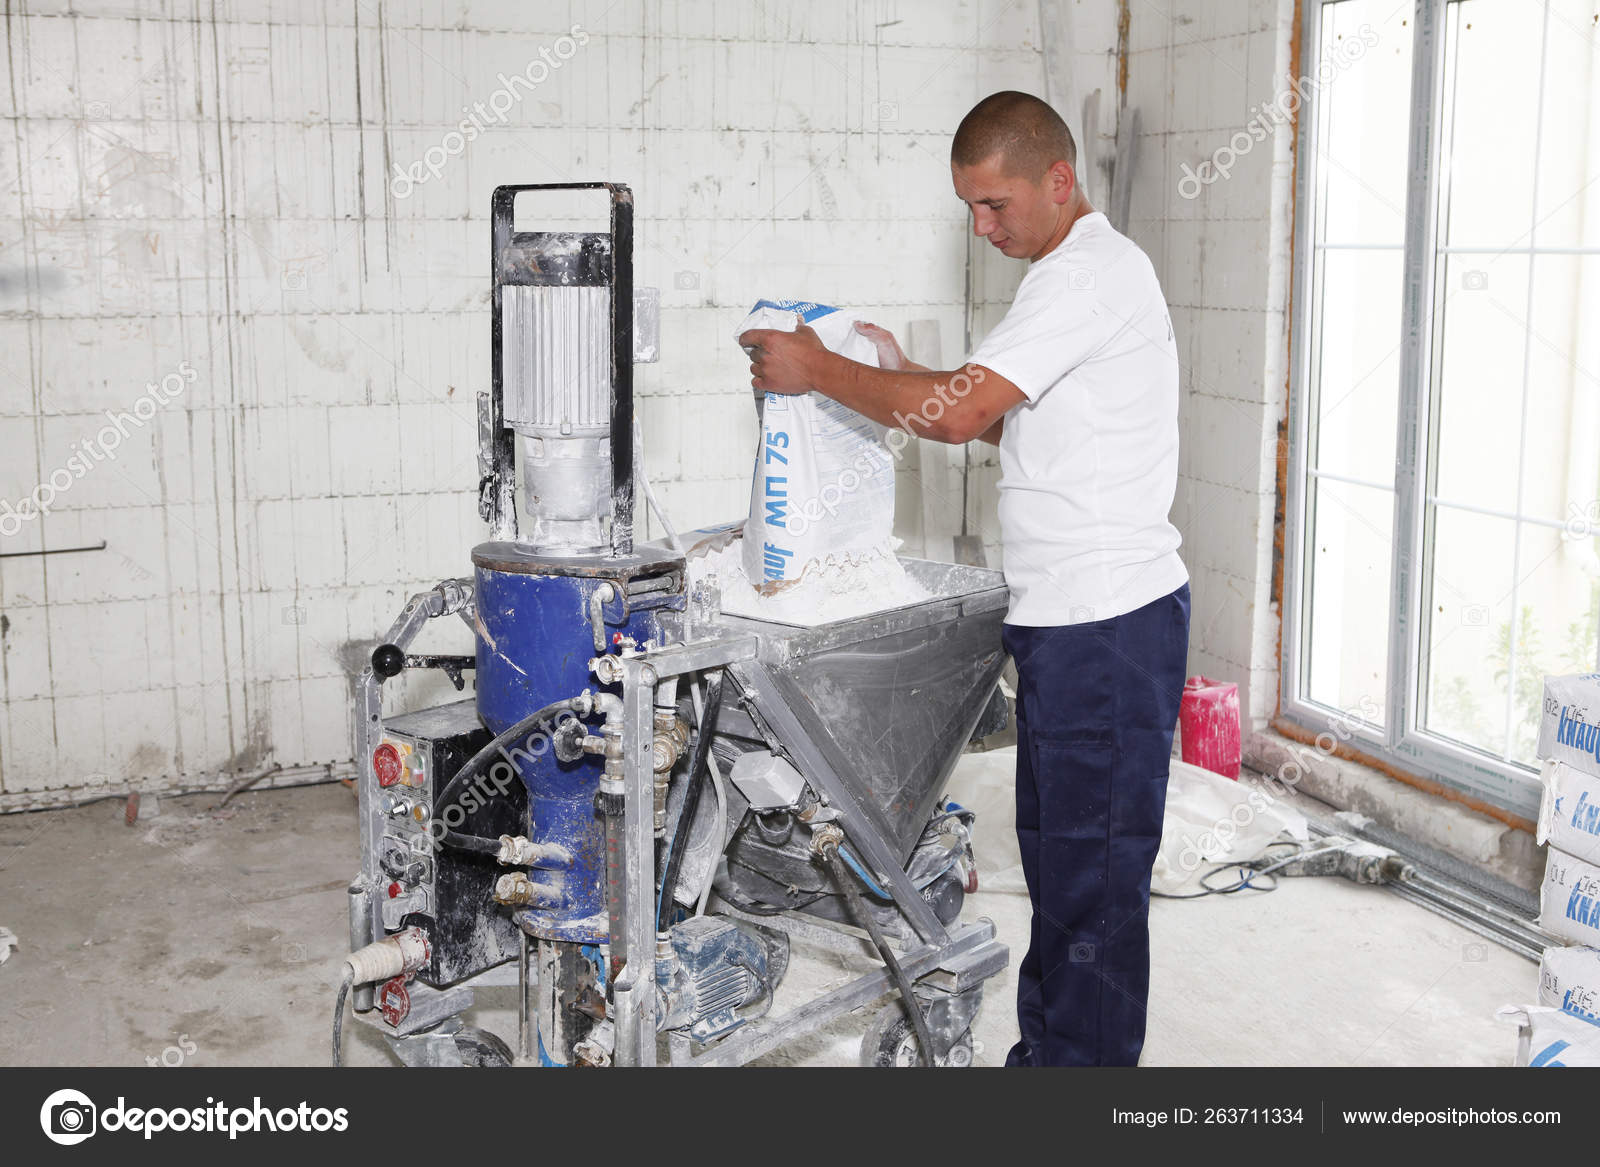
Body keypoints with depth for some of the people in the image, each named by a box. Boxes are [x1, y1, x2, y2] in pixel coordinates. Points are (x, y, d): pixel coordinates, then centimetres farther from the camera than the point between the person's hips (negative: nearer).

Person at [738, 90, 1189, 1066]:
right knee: (1058, 854, 17)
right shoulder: (1083, 270, 18)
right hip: (1074, 619, 11)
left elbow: (962, 412, -23)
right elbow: (1009, 423, 22)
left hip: (1107, 625, -11)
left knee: (1094, 874, -2)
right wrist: (904, 379, 10)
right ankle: (1045, 1050, 30)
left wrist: (821, 371, -12)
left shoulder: (1089, 272, -16)